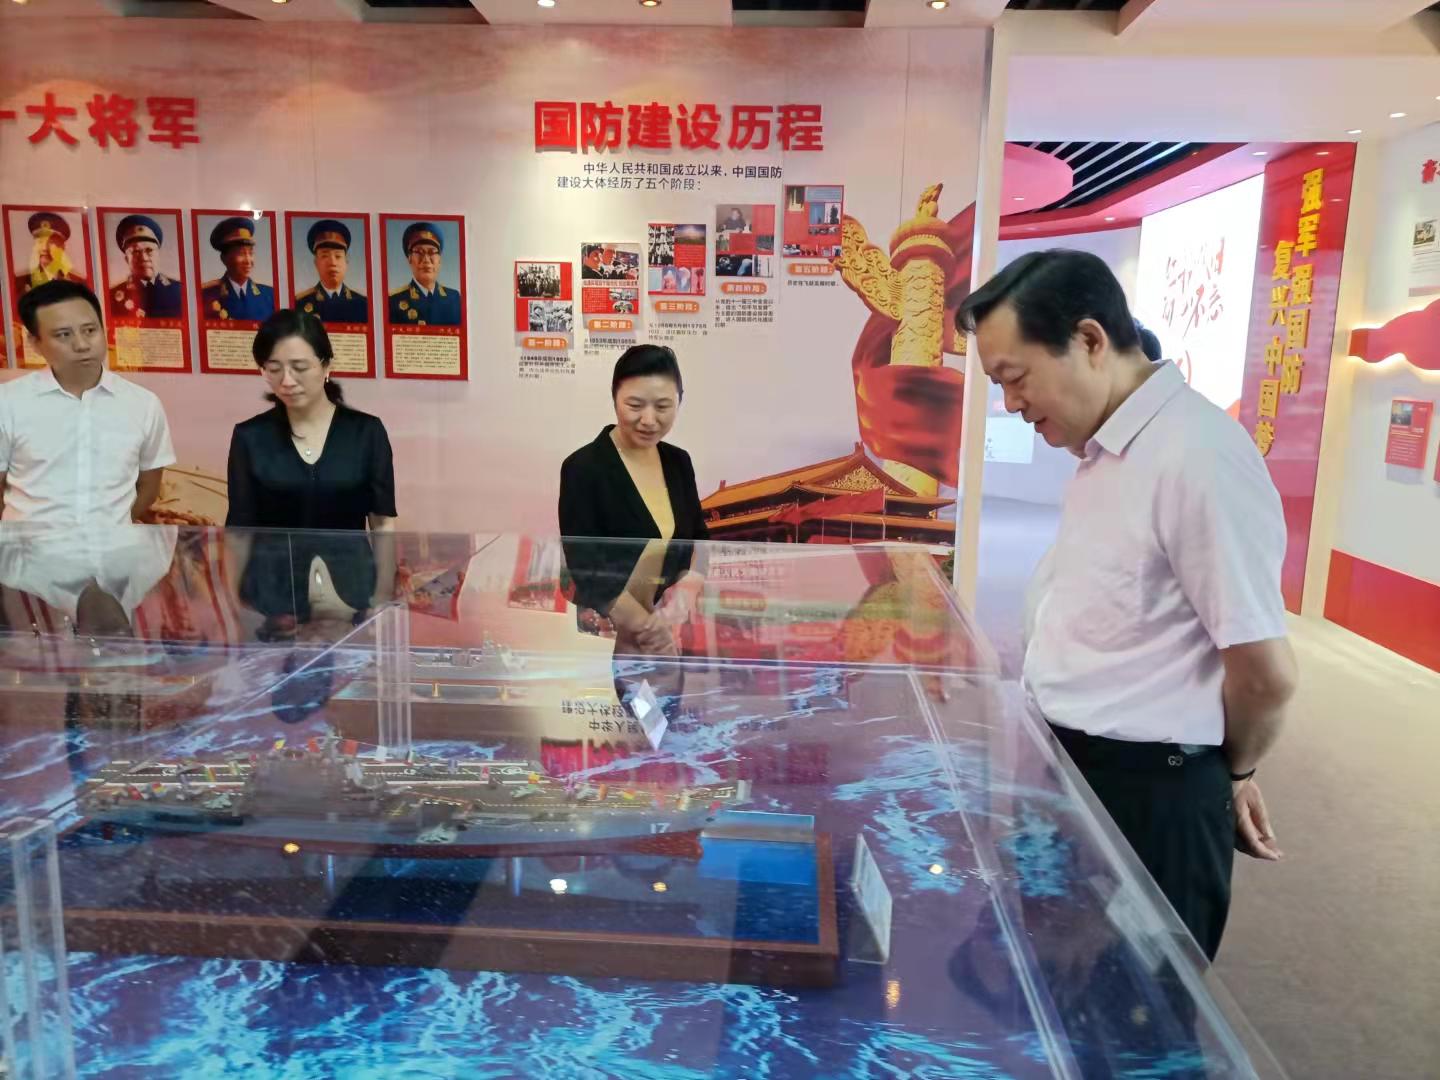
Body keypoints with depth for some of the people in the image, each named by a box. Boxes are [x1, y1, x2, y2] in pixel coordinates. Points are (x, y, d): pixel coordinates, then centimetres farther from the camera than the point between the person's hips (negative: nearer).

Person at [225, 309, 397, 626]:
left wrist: (382, 602, -6)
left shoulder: (366, 432, -2)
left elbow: (383, 523, 0)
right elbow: (241, 529, 3)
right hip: (271, 601, 1)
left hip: (351, 596, 0)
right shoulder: (250, 437, 1)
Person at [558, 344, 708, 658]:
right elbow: (588, 572, -17)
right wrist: (650, 629, -20)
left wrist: (689, 585, -10)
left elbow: (699, 538, 10)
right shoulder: (583, 469, -15)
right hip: (608, 639, -5)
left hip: (677, 631, 5)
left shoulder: (679, 462, 2)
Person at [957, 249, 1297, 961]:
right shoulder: (1106, 450, 6)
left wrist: (1230, 774, -2)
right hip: (1072, 767, 8)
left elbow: (1265, 672, -19)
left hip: (1148, 793, -8)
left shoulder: (1196, 457, -23)